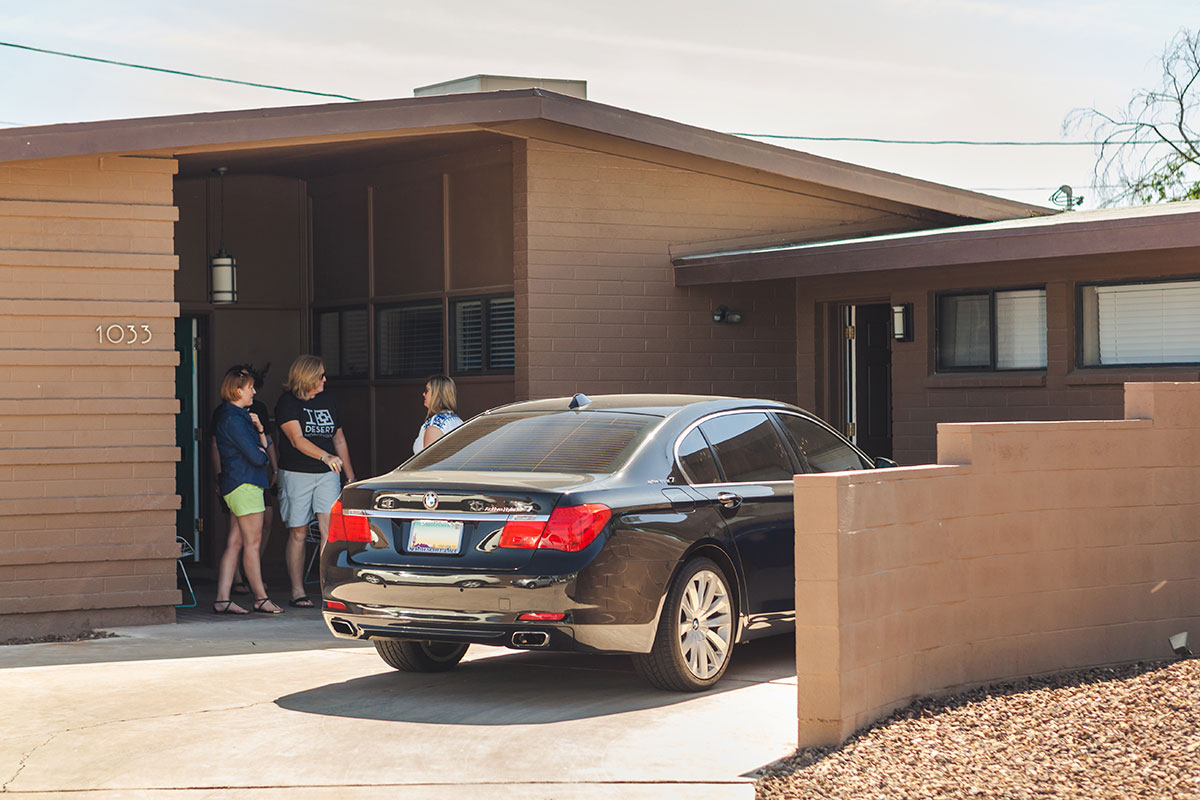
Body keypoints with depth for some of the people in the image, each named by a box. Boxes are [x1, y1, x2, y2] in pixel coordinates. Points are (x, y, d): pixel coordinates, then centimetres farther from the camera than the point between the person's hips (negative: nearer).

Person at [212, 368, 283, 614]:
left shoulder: (239, 416, 19)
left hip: (241, 486, 10)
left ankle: (222, 599, 4)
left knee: (235, 543, 6)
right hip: (244, 485, -10)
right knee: (252, 544, -4)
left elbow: (263, 447, 19)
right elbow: (256, 457, -17)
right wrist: (261, 452, 5)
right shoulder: (233, 419, -14)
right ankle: (260, 598, 0)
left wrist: (259, 429, 0)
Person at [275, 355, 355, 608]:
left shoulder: (328, 400, 13)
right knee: (298, 533, 2)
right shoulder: (287, 402, -5)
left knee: (330, 529, -10)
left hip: (327, 474, 4)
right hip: (296, 474, -4)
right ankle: (297, 592, 10)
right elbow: (297, 439, -18)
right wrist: (325, 456, -31)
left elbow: (339, 439, 21)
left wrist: (349, 474, 19)